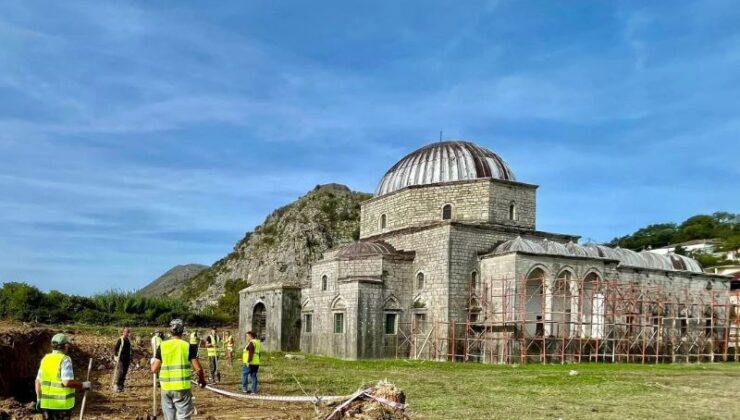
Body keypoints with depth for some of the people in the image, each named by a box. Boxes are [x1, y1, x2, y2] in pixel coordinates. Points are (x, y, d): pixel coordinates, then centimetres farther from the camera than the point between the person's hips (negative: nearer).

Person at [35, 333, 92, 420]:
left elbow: (38, 381, 11)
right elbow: (67, 382, -22)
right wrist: (83, 385, -9)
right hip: (62, 403, -6)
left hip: (46, 403, 6)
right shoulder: (64, 360, -13)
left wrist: (39, 398, 19)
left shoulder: (45, 359, 7)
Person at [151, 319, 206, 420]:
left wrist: (153, 361, 22)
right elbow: (198, 369, -5)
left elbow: (154, 369, 1)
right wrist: (202, 380, 14)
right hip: (182, 387, -3)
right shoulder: (187, 346, -4)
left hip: (166, 388, 3)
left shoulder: (162, 346, 2)